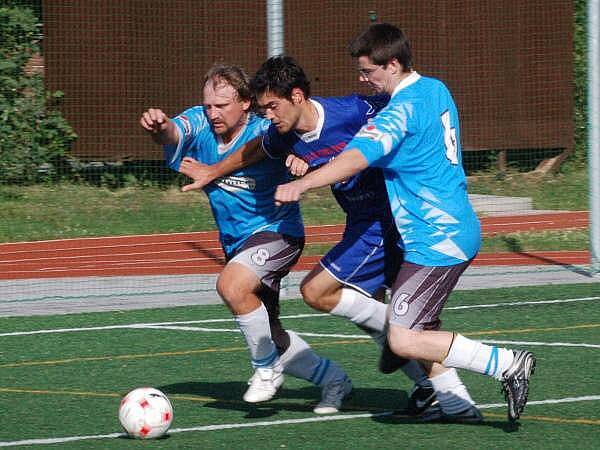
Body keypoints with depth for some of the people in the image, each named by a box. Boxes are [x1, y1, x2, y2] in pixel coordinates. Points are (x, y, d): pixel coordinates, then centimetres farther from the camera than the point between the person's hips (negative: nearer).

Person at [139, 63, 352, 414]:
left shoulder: (264, 132, -20)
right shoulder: (201, 124, -9)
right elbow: (175, 133, -29)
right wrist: (160, 126, -54)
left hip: (276, 231, -7)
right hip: (236, 241, 7)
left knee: (232, 285, -34)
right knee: (267, 336, 15)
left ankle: (268, 369, -13)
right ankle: (333, 379, 35)